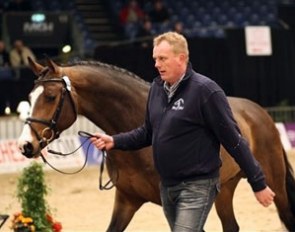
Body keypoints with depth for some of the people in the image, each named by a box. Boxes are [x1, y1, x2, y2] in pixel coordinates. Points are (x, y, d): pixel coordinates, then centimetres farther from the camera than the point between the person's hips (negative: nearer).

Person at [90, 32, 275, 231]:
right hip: (167, 186, 8)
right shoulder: (157, 88, 5)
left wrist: (259, 183, -13)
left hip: (197, 187, -8)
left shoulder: (206, 90, -16)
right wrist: (114, 141, 2)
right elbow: (148, 133, 17)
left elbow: (234, 140, -15)